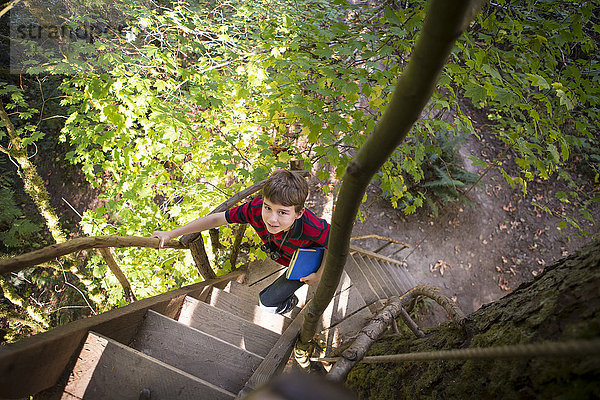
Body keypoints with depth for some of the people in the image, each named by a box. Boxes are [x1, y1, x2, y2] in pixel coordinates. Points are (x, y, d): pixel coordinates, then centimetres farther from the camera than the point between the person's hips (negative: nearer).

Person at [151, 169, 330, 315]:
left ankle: (289, 303, 30)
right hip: (281, 255, 4)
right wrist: (171, 234, -20)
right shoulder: (256, 209, -36)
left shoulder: (312, 227, -47)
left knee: (266, 302, 0)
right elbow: (216, 218, -25)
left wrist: (319, 275, -19)